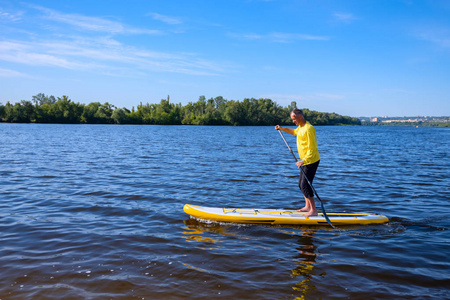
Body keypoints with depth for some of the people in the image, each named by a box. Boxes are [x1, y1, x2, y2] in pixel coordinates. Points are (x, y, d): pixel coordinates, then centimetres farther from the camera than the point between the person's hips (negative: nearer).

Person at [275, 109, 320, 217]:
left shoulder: (308, 129, -22)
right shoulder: (300, 127, 10)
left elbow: (312, 149, -25)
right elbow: (294, 131, 36)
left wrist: (303, 160, -32)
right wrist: (282, 129, 23)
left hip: (311, 161, -10)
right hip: (305, 161, 10)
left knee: (305, 185, -10)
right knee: (301, 184, 16)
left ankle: (313, 210, -4)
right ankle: (307, 206, 27)